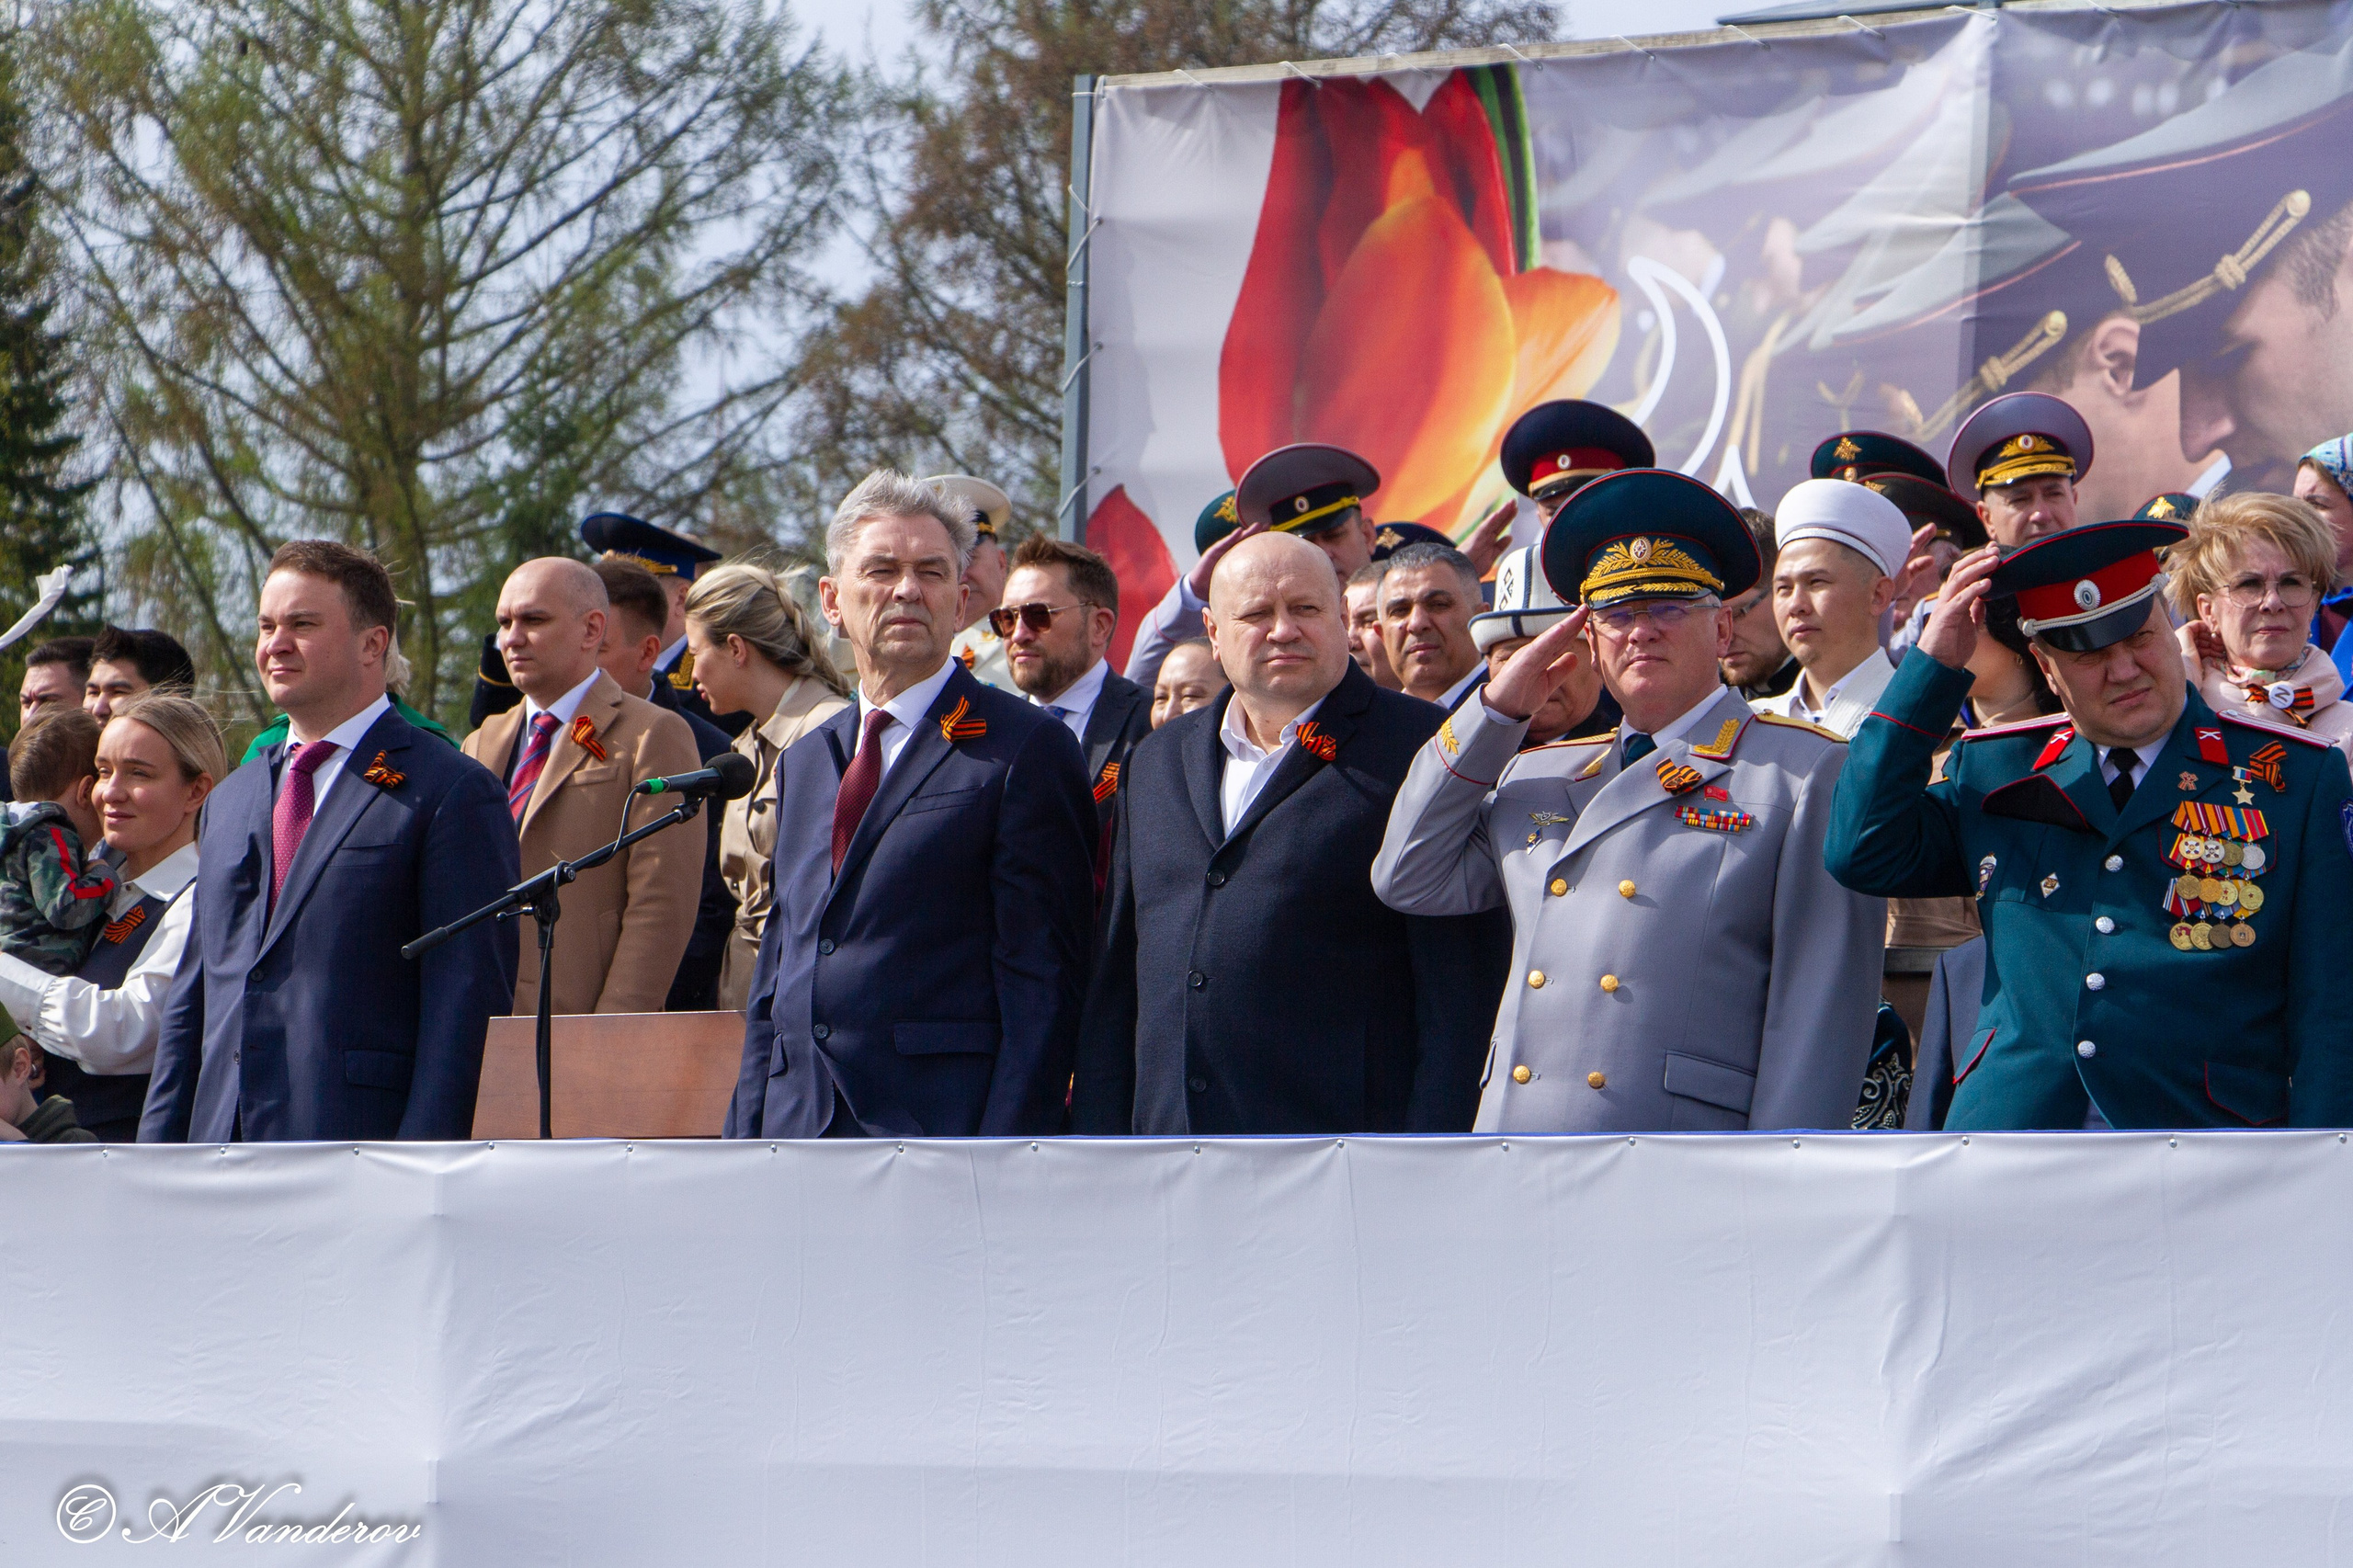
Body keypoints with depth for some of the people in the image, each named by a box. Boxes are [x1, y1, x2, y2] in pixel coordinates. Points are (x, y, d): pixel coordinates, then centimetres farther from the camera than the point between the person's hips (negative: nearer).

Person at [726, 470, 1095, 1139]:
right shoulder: (805, 762, 21)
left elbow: (1044, 978, -7)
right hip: (796, 1130, 6)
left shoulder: (1026, 749, -1)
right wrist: (746, 1140, 12)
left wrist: (1005, 1176, -14)